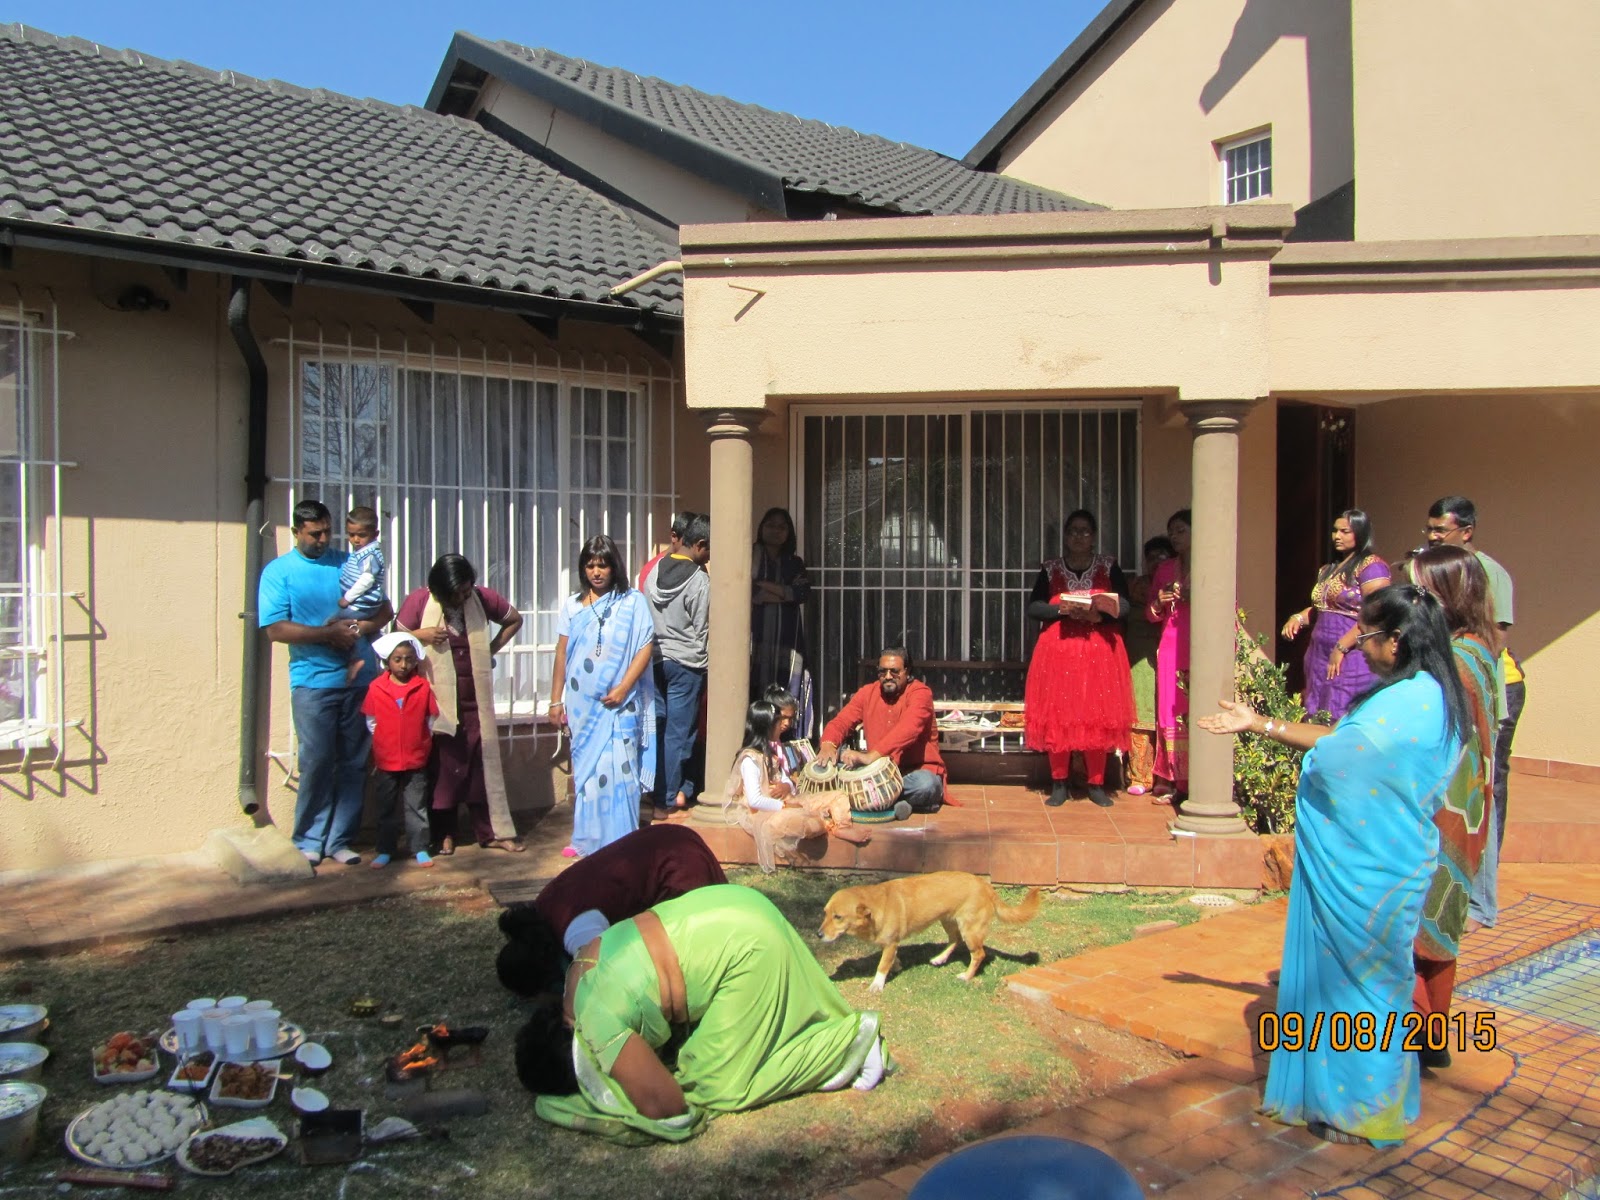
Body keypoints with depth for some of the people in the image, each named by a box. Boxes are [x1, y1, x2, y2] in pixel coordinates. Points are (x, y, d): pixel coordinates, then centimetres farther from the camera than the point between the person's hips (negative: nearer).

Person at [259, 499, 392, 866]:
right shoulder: (278, 571, 2)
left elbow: (385, 609, 15)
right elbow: (275, 629, -8)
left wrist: (367, 625, -6)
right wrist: (329, 633, -15)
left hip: (360, 679, 3)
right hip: (313, 682, -3)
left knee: (354, 763, 6)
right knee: (317, 763, -2)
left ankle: (339, 839, 15)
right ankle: (309, 840, 12)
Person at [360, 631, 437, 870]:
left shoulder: (423, 687, -3)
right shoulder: (376, 688, -2)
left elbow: (431, 720, 4)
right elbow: (371, 722, 5)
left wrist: (422, 743, 1)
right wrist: (380, 745, 2)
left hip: (416, 760, -1)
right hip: (386, 760, 1)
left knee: (416, 806, 6)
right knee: (386, 808, 10)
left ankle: (420, 849, 13)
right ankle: (385, 850, 19)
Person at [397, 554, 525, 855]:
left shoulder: (483, 597, -2)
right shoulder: (418, 601, -6)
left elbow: (514, 620, 13)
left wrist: (491, 649, 4)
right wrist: (421, 635, -17)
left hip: (476, 699, 2)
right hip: (438, 700, -2)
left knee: (484, 764, 5)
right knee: (443, 767, 3)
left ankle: (492, 832, 12)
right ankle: (444, 834, 16)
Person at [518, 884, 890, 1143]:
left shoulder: (600, 1024, -18)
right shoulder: (581, 967, 7)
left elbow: (666, 1106, -15)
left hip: (748, 946, -10)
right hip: (729, 905, 10)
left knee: (722, 1084, 0)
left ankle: (852, 1038, 4)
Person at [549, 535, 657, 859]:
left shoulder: (632, 603, 0)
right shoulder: (572, 606, 9)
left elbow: (645, 647, -6)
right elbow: (562, 653, 10)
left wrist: (623, 688, -14)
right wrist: (556, 699, 8)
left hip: (618, 703, -3)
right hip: (581, 702, 3)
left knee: (617, 770, -6)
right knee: (584, 769, 9)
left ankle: (620, 841, 2)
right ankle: (586, 839, 20)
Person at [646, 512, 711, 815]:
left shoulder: (656, 570, 4)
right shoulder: (699, 581, -13)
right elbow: (701, 629, -8)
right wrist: (702, 663, 6)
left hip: (655, 658, 6)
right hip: (686, 664, -6)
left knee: (656, 726, 13)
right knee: (679, 733, 2)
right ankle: (671, 797, 7)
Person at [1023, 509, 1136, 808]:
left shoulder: (1108, 567, 9)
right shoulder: (1050, 570, 9)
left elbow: (1123, 605, 3)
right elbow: (1033, 608, 3)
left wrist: (1100, 611, -16)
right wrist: (1062, 610, -13)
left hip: (1100, 650, 0)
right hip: (1058, 649, 0)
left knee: (1098, 716, -2)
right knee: (1057, 715, -2)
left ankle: (1097, 784, 7)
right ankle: (1059, 784, 6)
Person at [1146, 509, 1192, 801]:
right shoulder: (1164, 570, 18)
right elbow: (1150, 615, 22)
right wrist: (1159, 603, 0)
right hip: (1171, 648, 4)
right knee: (1171, 712, 0)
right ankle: (1174, 781, 5)